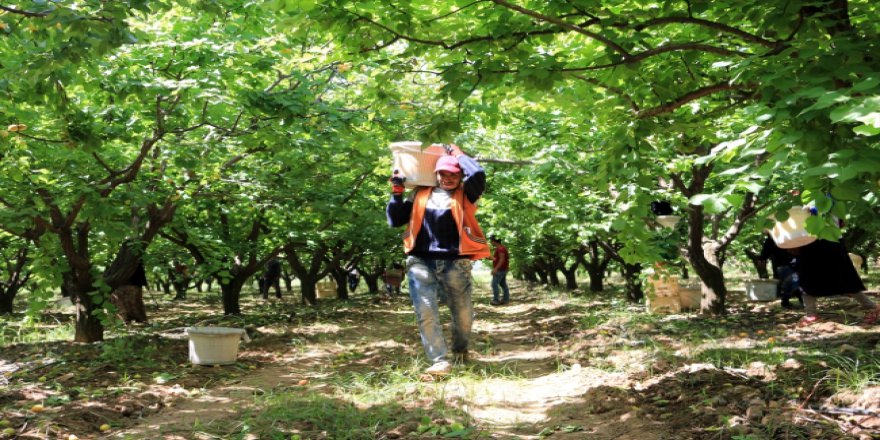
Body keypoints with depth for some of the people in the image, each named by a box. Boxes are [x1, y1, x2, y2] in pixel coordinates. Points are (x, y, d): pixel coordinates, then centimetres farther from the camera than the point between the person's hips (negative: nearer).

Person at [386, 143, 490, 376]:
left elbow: (478, 174, -13)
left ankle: (460, 351, 34)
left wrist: (458, 154, 2)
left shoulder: (465, 194, 8)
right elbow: (395, 220, 14)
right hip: (421, 261, 1)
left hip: (455, 262, -1)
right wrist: (397, 192, 4)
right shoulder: (421, 193, 14)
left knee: (462, 313, 7)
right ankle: (440, 361, -12)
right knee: (425, 313, -13)